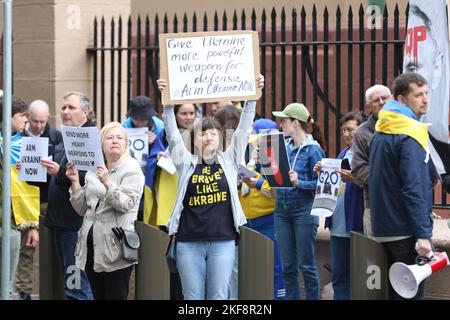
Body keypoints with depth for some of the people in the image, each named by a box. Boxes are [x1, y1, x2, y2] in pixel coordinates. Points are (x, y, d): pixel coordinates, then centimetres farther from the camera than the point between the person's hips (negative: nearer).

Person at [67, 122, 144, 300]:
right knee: (98, 296, 9)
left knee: (116, 296, -7)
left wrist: (107, 183, -27)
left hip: (115, 245, -6)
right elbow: (82, 209, 13)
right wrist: (75, 182, 1)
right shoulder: (93, 170, 15)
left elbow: (126, 204, -14)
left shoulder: (132, 169, -1)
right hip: (92, 244, 6)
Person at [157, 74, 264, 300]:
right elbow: (172, 133, 0)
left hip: (223, 241, 0)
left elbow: (243, 129, 3)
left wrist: (252, 97, -5)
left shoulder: (229, 161, 8)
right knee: (192, 298, 4)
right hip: (189, 243, 0)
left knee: (219, 297, 3)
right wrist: (167, 103, -10)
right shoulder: (186, 163, 7)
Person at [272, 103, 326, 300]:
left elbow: (320, 183, -11)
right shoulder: (284, 147, 12)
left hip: (304, 211, -6)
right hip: (282, 210, 6)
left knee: (306, 265, -2)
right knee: (288, 266, 9)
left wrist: (299, 183, -24)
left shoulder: (313, 150, -7)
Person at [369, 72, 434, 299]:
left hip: (384, 227, 9)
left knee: (396, 290, 16)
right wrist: (423, 234, -22)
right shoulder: (410, 135, -15)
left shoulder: (380, 133, 13)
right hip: (406, 230, -9)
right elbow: (413, 189, -21)